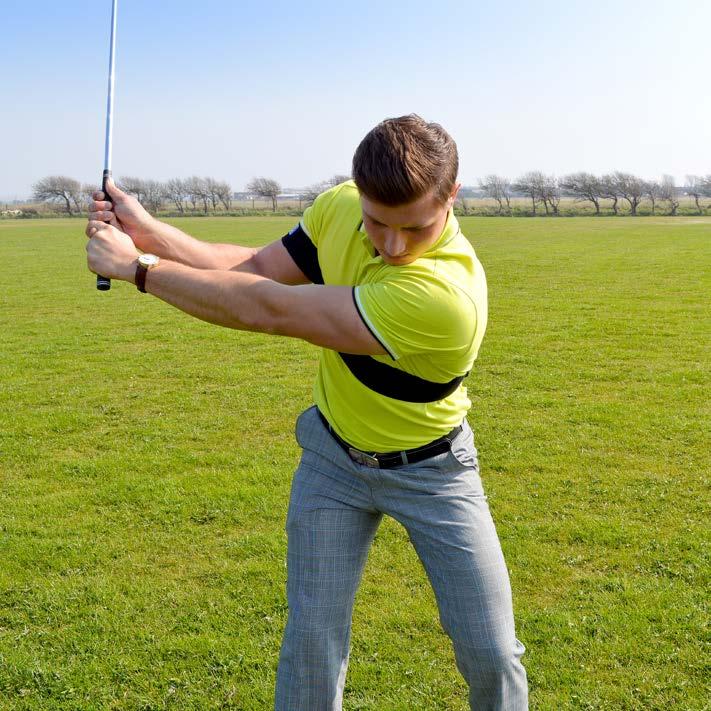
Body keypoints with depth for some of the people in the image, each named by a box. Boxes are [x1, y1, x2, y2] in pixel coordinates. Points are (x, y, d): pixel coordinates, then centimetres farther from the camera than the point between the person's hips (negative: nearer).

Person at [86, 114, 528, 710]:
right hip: (333, 456, 4)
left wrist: (140, 266, -25)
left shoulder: (447, 293, -38)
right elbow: (258, 268, -3)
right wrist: (148, 229, -15)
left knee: (492, 655, 1)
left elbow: (269, 312, -34)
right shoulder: (338, 206, -17)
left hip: (430, 471, -3)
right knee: (311, 640, 1)